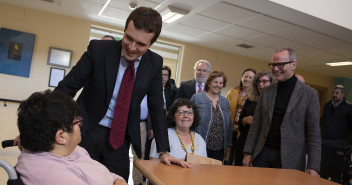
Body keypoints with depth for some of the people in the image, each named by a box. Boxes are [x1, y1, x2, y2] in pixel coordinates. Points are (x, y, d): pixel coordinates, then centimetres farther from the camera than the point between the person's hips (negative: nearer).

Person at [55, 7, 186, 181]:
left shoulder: (155, 63, -7)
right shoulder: (99, 49, -14)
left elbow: (156, 108, 0)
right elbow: (67, 87, -10)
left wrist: (164, 151, 0)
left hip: (120, 138, 2)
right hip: (87, 131, -2)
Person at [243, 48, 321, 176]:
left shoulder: (309, 94, -3)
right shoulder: (266, 91, 8)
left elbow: (313, 133, -4)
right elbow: (256, 125, 9)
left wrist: (313, 167, -10)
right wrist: (248, 152, 5)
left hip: (289, 159, -3)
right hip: (263, 154, 3)